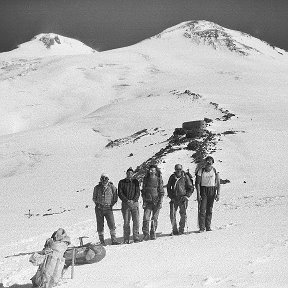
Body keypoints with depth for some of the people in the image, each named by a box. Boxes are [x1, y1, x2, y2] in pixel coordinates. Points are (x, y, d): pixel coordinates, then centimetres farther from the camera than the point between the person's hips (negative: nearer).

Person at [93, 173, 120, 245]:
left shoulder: (112, 187, 2)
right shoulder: (97, 188, 5)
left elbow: (115, 198, 11)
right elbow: (94, 198, 17)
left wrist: (111, 205, 3)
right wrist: (98, 204, 5)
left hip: (108, 209, -1)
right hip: (99, 209, 1)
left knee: (112, 224, -11)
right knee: (100, 226, 3)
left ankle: (113, 240, -6)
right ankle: (102, 241, 11)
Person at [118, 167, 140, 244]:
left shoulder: (135, 181, 9)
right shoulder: (122, 182, 5)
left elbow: (138, 192, 3)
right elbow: (120, 194, -1)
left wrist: (133, 200, -13)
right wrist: (127, 200, -14)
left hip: (135, 203, 1)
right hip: (125, 204, -1)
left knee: (136, 221, -7)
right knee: (126, 222, -3)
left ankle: (136, 238, -1)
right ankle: (126, 239, 1)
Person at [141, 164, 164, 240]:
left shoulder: (159, 179, 3)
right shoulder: (146, 179, 8)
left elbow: (161, 191, 4)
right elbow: (143, 191, 12)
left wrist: (160, 201, -5)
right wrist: (144, 201, 3)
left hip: (156, 201, -1)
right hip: (148, 201, 1)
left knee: (154, 218, 1)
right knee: (146, 218, -9)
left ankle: (153, 234, 12)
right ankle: (146, 234, -6)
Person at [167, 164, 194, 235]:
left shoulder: (185, 177, -1)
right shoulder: (172, 177, 5)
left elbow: (191, 188, 6)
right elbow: (168, 187, 15)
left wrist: (187, 196, -5)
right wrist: (171, 196, 3)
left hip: (182, 199, -2)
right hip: (174, 199, 2)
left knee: (183, 215, -2)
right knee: (172, 215, -2)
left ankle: (181, 230, 9)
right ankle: (174, 230, 9)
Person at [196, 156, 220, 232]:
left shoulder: (215, 171, 0)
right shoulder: (201, 171, -5)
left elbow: (218, 183, 1)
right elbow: (197, 183, -5)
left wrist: (218, 194, -7)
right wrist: (198, 194, -13)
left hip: (212, 191, 2)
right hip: (203, 191, -2)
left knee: (209, 210, 5)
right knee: (202, 209, -8)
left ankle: (208, 227, 12)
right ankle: (201, 227, -7)